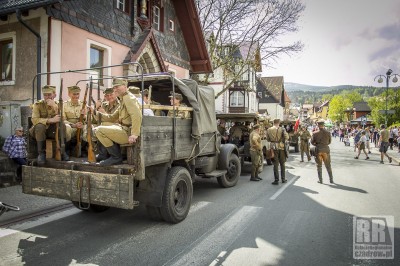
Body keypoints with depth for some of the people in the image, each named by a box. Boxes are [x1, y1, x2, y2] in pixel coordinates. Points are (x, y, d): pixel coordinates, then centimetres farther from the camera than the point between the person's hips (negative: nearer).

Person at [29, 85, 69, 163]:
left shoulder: (58, 105, -1)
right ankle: (41, 153, -21)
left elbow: (62, 119, -16)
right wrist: (50, 120, -35)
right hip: (39, 131, -1)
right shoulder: (38, 104, -7)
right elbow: (34, 120, -23)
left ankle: (62, 151, -14)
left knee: (62, 125, -27)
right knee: (40, 126, -34)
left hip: (53, 131, 2)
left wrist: (55, 107, -28)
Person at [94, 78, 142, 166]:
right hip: (124, 129, 10)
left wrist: (134, 134, -33)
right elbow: (112, 117, 25)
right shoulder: (123, 99, 21)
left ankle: (116, 157, -7)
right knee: (97, 129, 19)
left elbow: (137, 115, -27)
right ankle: (103, 155, 20)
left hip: (128, 132, -10)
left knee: (100, 130, -15)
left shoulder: (128, 98, -11)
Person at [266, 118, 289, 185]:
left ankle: (276, 180, 3)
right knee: (282, 164, 13)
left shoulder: (269, 130, -2)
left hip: (274, 148, 0)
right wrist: (283, 141, 4)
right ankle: (283, 179, 20)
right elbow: (287, 137, -14)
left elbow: (268, 139, 6)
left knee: (275, 164, 4)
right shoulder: (282, 129, -7)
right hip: (281, 147, 0)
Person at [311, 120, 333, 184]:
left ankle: (320, 180, 10)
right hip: (326, 149, 1)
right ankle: (331, 179, 16)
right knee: (328, 165, 12)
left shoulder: (315, 133, -8)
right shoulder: (328, 132, -4)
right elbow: (330, 141, 6)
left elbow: (312, 142, -1)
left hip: (318, 150, -1)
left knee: (319, 165, 9)